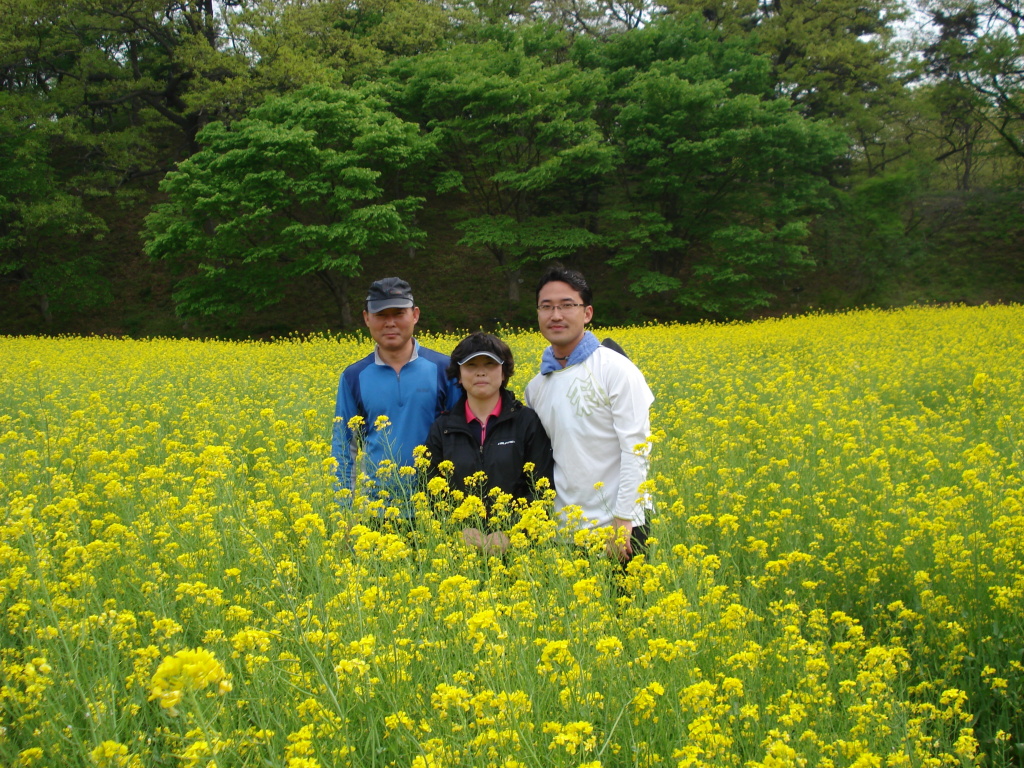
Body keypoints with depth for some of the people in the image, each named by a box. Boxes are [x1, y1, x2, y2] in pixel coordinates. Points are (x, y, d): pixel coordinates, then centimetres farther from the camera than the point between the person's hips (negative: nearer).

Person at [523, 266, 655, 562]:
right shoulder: (536, 386, 10)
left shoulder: (616, 370, -8)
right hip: (565, 531, 5)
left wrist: (622, 522, -16)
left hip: (618, 528, -5)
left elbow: (635, 450, -12)